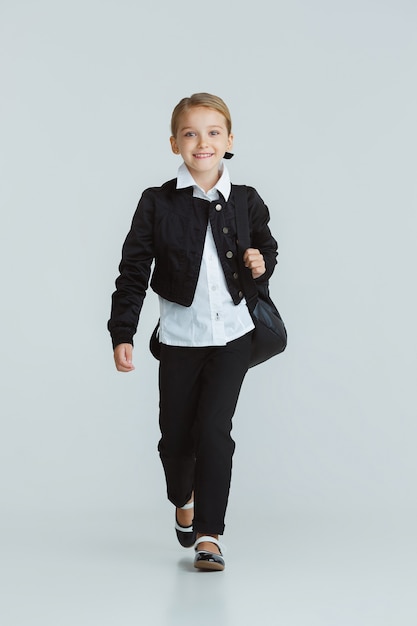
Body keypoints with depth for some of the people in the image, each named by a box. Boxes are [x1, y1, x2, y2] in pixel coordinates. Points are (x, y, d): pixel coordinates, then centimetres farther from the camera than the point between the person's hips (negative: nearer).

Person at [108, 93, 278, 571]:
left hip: (232, 335, 0)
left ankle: (209, 534, 1)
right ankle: (184, 499, 42)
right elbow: (134, 272, -4)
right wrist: (122, 334, -10)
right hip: (180, 338, 0)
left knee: (214, 429, -10)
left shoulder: (246, 203, -1)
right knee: (175, 436, 8)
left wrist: (261, 266, -7)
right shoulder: (157, 204, -5)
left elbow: (267, 248, 17)